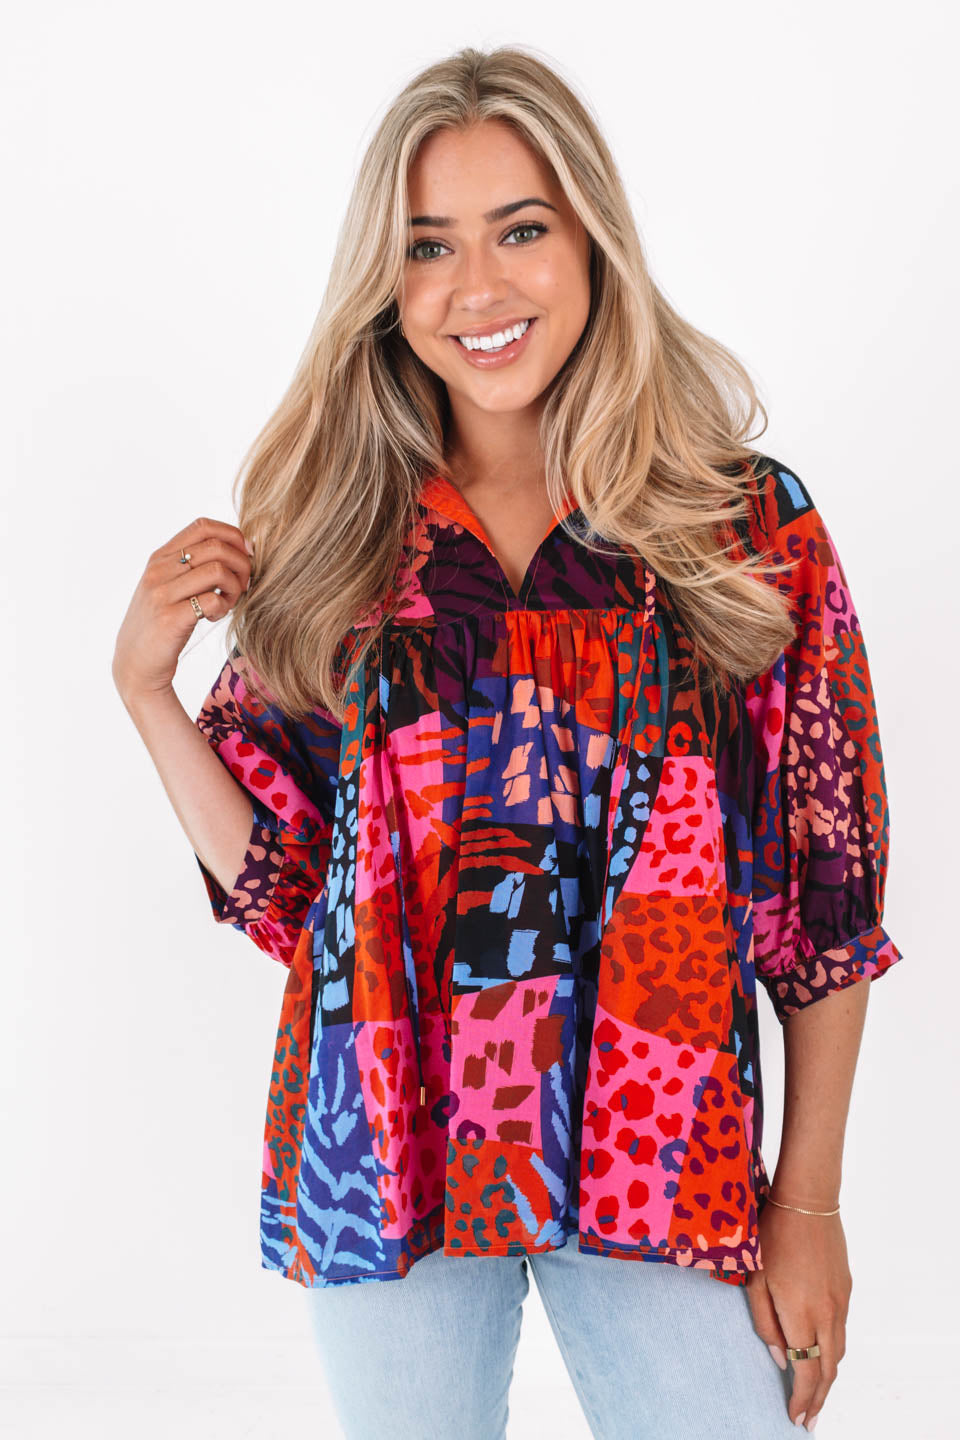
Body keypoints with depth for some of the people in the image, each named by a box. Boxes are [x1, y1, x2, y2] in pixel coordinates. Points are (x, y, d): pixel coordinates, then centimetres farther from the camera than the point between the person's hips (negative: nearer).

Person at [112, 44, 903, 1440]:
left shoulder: (753, 526, -5)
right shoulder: (334, 538, 0)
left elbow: (827, 900, -3)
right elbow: (281, 881, 3)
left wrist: (810, 1202, -3)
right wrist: (144, 682, -8)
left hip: (665, 1158, -1)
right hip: (388, 1155, 2)